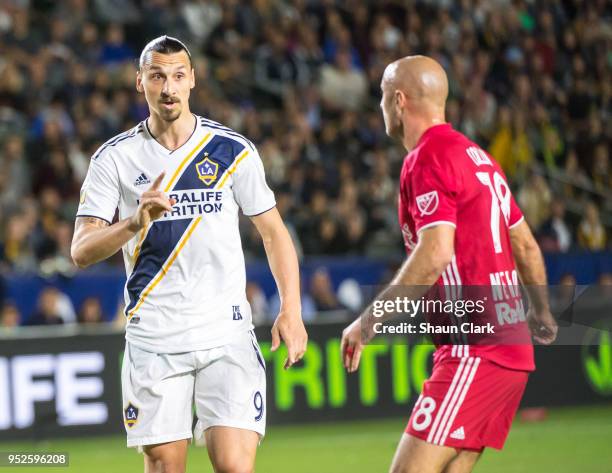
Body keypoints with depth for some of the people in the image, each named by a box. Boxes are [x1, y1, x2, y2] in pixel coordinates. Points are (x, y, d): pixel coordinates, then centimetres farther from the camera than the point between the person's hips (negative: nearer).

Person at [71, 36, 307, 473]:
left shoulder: (234, 151, 2)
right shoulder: (114, 158, 1)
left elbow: (274, 233, 10)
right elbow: (81, 251, -5)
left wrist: (291, 311, -1)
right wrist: (136, 221, -23)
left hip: (227, 335, 0)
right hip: (153, 339, 1)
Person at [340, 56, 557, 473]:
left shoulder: (428, 160, -10)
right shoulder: (477, 156, 17)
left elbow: (435, 254, -22)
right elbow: (526, 246, 24)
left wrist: (370, 320, -17)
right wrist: (541, 314, 40)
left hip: (474, 352, -9)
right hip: (513, 352, 9)